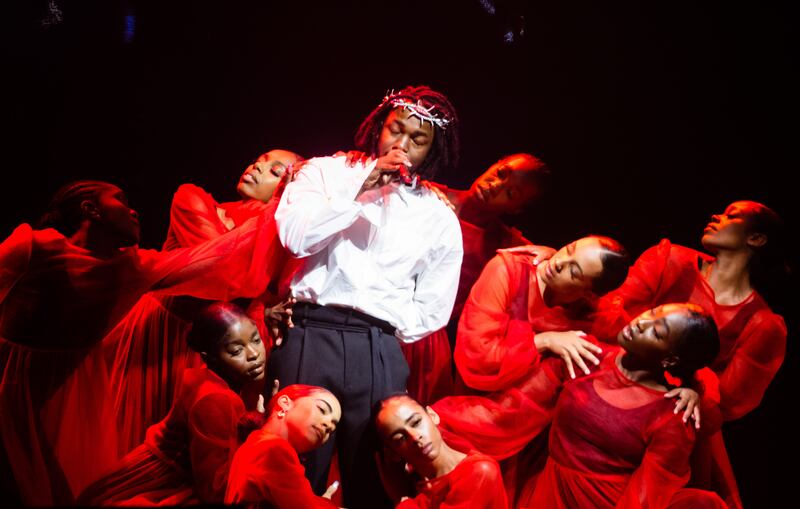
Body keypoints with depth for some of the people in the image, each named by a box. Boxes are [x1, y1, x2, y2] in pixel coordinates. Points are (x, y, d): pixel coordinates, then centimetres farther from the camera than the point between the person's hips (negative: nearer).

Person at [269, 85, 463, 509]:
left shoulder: (439, 218, 13)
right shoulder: (325, 172, 11)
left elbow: (432, 310, 14)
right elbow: (295, 237, -6)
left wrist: (385, 332, 2)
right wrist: (360, 187, -7)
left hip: (378, 354, 2)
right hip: (307, 338, -1)